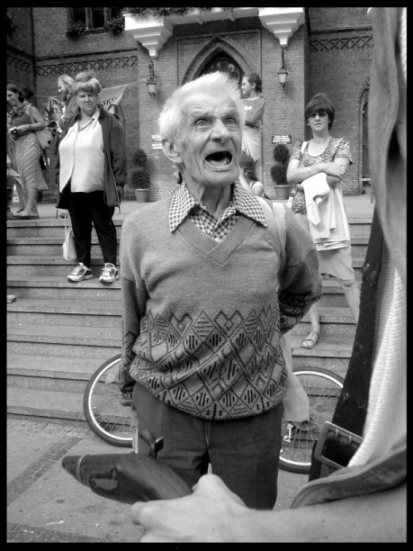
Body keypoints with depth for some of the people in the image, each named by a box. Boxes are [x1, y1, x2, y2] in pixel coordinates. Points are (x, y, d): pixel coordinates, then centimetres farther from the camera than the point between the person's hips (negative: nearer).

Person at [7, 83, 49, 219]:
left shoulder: (29, 108, 4)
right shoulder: (12, 113, 20)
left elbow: (43, 123, -4)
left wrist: (26, 126, -12)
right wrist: (10, 129, 2)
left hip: (30, 140, -7)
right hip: (18, 144, 7)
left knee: (29, 174, -17)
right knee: (24, 178, 1)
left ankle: (29, 208, -25)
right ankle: (34, 211, 0)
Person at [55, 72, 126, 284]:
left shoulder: (109, 122, -3)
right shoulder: (70, 124, 15)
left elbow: (119, 155, -8)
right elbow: (61, 154, 18)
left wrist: (119, 182, -14)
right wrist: (60, 178, 13)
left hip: (98, 188, -6)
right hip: (73, 187, 6)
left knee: (104, 227, 2)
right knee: (79, 228, 11)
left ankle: (110, 266, 11)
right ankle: (83, 265, 21)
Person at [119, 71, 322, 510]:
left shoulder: (278, 225, -11)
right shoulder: (140, 228, -12)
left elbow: (303, 292, 12)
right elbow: (133, 326, 2)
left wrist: (261, 333, 5)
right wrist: (129, 387, 13)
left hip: (254, 414, 1)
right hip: (164, 409, 0)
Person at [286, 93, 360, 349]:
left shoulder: (341, 144, 5)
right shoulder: (300, 147, 14)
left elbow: (335, 177, -11)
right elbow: (290, 176, -4)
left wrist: (304, 182, -5)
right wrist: (320, 167, -13)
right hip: (302, 215, 4)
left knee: (346, 276, -6)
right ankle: (315, 328, 16)